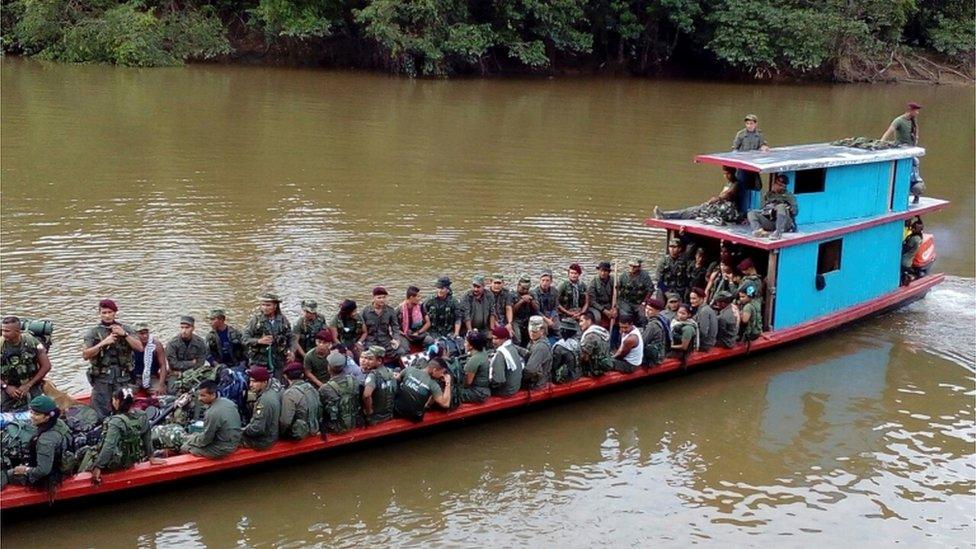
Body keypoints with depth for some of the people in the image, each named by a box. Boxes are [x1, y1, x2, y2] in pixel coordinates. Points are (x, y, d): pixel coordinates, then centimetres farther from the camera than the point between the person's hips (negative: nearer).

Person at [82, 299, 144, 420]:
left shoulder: (125, 330, 10)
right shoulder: (93, 333, 7)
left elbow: (139, 348, 0)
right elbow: (85, 355, -4)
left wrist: (124, 334, -11)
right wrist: (103, 343, -14)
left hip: (122, 377, 1)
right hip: (101, 378, -1)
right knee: (102, 413, -2)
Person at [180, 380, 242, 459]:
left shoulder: (212, 413, -30)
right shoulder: (228, 402, -4)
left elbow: (205, 440, -18)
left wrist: (191, 438, 1)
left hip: (221, 449, -9)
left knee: (184, 448, 7)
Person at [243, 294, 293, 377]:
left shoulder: (283, 320, 6)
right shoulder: (256, 319, -3)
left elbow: (290, 338, 15)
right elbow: (245, 339, -4)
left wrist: (290, 351, -1)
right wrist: (259, 341, -19)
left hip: (278, 362, 2)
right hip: (259, 361, -2)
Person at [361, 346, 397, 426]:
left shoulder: (373, 374, -24)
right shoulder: (389, 371, -1)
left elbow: (366, 395, -39)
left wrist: (368, 410, -25)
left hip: (375, 418, -7)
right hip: (389, 415, 7)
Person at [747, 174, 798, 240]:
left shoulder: (789, 196, 20)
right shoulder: (767, 195, 26)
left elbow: (795, 211, 8)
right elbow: (761, 208, 14)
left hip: (784, 224, -3)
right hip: (769, 223, 3)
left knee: (781, 207, -30)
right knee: (751, 213, -14)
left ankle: (778, 233, -48)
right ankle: (759, 230, -45)